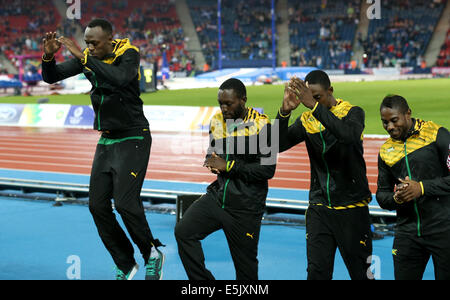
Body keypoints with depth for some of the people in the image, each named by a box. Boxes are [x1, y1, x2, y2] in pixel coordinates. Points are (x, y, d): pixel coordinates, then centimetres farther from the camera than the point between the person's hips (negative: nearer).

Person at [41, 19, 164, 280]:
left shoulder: (128, 54, -15)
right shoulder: (86, 57, 2)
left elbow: (120, 78, -37)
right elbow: (52, 77, 1)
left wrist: (83, 57, -37)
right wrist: (49, 55, -19)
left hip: (133, 139, -7)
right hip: (107, 141, 7)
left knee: (125, 203, -16)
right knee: (98, 205, 3)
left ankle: (152, 254, 9)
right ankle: (126, 265, 16)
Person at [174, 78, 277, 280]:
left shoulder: (260, 124, -12)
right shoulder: (217, 120, 6)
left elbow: (268, 169, -17)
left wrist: (229, 166, -18)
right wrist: (211, 162, -3)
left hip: (246, 206, -5)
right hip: (217, 195, 5)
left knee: (245, 266, 4)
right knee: (183, 231, -13)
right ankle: (203, 279, -1)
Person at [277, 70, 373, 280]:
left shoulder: (353, 113, -6)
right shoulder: (307, 120, 6)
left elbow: (350, 135, -29)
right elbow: (279, 145, -5)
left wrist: (314, 105, -33)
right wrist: (284, 111, -20)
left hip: (352, 209, -3)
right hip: (319, 209, 3)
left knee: (361, 273, 5)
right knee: (317, 272, -2)